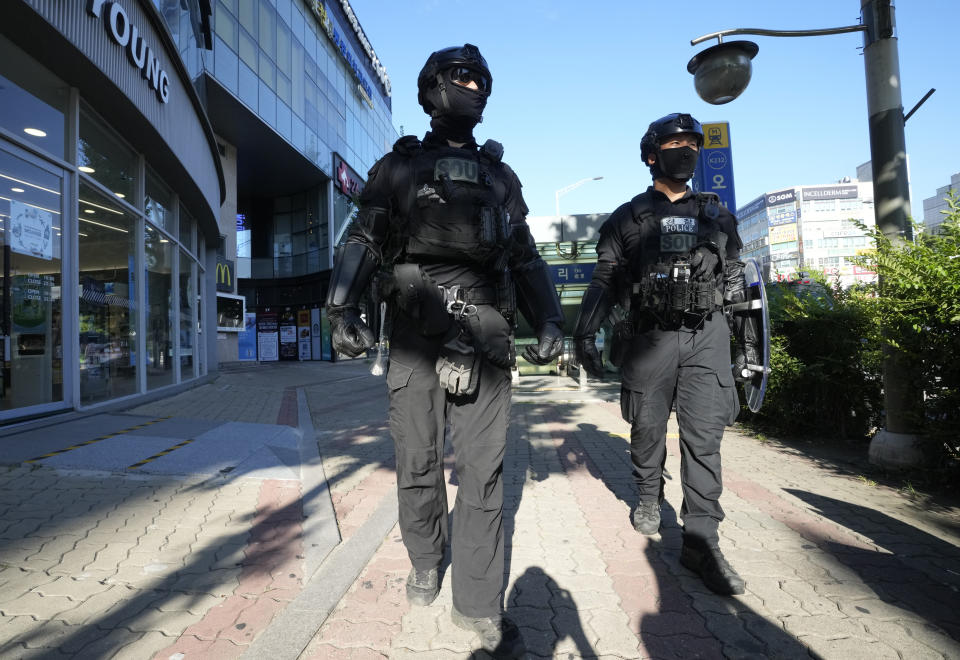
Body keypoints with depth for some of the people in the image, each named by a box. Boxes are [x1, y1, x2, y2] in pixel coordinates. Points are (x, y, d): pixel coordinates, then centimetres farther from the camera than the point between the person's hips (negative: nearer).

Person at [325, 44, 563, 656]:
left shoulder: (499, 175, 21)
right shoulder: (398, 167, 14)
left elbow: (525, 257, 19)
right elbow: (363, 241, 6)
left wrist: (549, 322, 6)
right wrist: (343, 308, -11)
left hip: (485, 335, 2)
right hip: (417, 332, -1)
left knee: (484, 472, 1)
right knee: (418, 464, 6)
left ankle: (480, 604, 14)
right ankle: (426, 563, 32)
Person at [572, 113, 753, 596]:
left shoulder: (716, 217, 15)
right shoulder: (628, 218, 6)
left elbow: (734, 280, 19)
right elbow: (604, 281, 2)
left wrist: (746, 336, 16)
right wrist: (584, 334, -9)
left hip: (706, 338, 2)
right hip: (649, 338, -1)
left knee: (704, 437, -4)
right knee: (648, 430, 8)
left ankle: (701, 541, 3)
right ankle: (648, 500, 33)